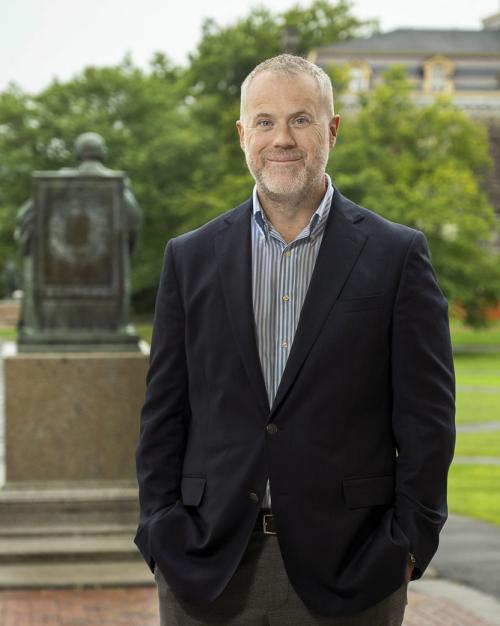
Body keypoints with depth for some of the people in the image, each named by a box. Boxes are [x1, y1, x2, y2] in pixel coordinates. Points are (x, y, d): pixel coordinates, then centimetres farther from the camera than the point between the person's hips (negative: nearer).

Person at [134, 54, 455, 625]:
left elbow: (426, 417, 0)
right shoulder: (191, 257, 8)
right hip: (209, 569, 2)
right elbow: (164, 413, 9)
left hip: (346, 569, -1)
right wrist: (162, 534, 2)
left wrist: (409, 544, -5)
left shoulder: (398, 255, 2)